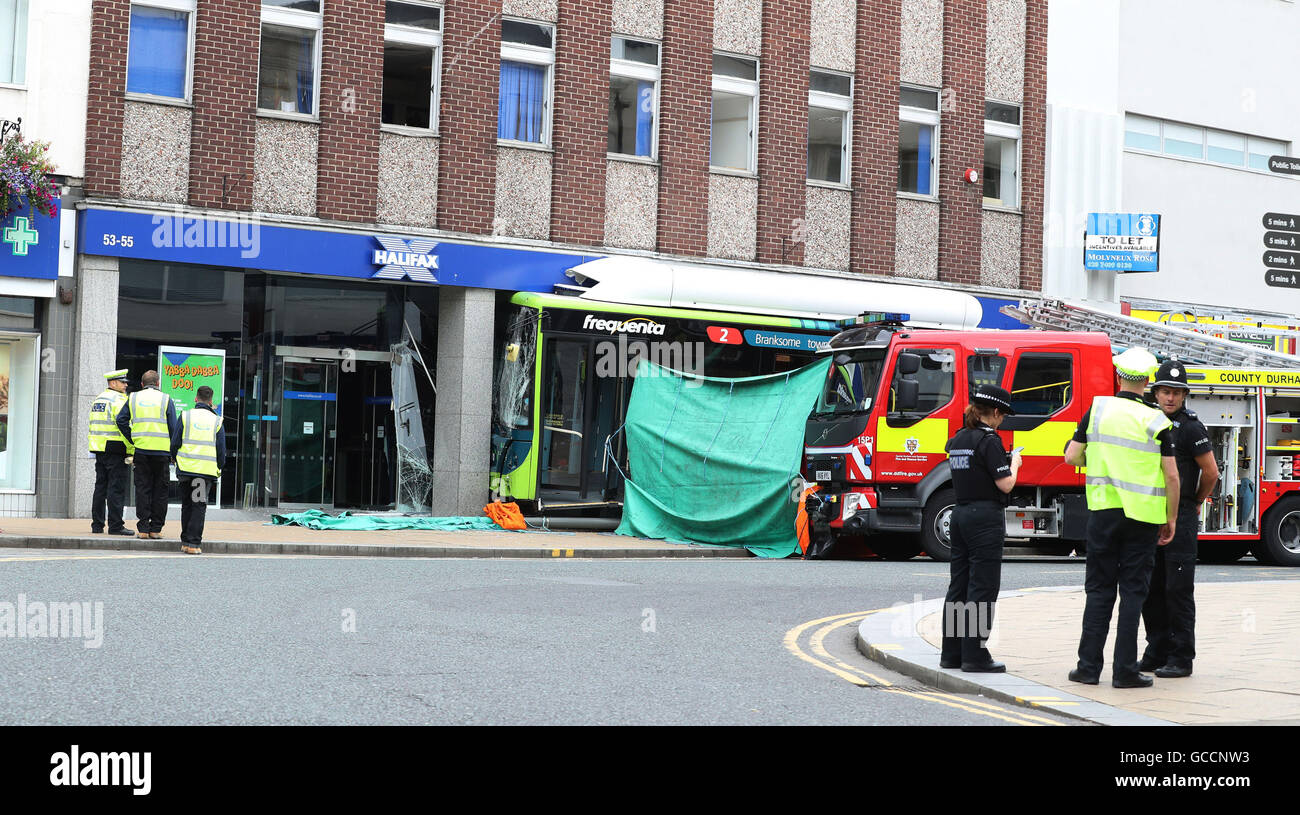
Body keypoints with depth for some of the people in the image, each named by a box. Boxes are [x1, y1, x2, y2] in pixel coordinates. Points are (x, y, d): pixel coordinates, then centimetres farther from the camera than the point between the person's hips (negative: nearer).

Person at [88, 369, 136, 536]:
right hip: (115, 449, -9)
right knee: (116, 488, -7)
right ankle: (115, 525, -8)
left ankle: (97, 525, 12)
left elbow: (94, 426, 21)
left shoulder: (98, 399, 18)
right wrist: (132, 450, -15)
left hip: (99, 449, 9)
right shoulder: (119, 399, -10)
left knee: (100, 487, 11)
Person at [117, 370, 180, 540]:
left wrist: (132, 439, 10)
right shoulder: (166, 399, 4)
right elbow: (174, 427, 0)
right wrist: (173, 453, 6)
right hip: (162, 451, -2)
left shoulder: (133, 398, 10)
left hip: (141, 450, 2)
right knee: (160, 491, 5)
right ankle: (155, 528, 4)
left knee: (142, 489, 6)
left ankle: (143, 528, 2)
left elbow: (121, 420, 4)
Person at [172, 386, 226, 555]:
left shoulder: (185, 416, 3)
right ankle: (194, 543, -5)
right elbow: (221, 450, 6)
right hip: (208, 471, -1)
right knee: (199, 506, 1)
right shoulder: (216, 421, 5)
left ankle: (185, 541, 18)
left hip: (186, 469, 1)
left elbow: (175, 443, 2)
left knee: (186, 505, 13)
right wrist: (218, 468, 18)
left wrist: (176, 460, 18)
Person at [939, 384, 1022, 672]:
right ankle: (975, 655, -2)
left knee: (958, 585, 12)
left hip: (960, 513, 8)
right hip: (985, 518, -8)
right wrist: (1014, 464, 4)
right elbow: (1005, 485, -14)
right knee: (982, 588, -4)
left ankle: (951, 653, 16)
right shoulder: (989, 440, -14)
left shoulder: (958, 439, 10)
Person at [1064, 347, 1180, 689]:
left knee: (1099, 589, 9)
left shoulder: (1097, 409, 0)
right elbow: (1171, 476, -5)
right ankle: (1125, 670, 3)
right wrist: (1171, 519, 5)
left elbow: (1072, 457, 0)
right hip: (1143, 514, -2)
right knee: (1133, 590, 3)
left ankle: (1089, 666, 8)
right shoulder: (1156, 421, -4)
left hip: (1103, 510, 2)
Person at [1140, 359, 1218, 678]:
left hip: (1181, 517, -7)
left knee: (1178, 589, -5)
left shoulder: (1191, 428, -8)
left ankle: (1181, 658, 0)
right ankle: (1157, 653, 18)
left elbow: (1210, 473, -7)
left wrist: (1196, 503, 7)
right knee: (1151, 589, 9)